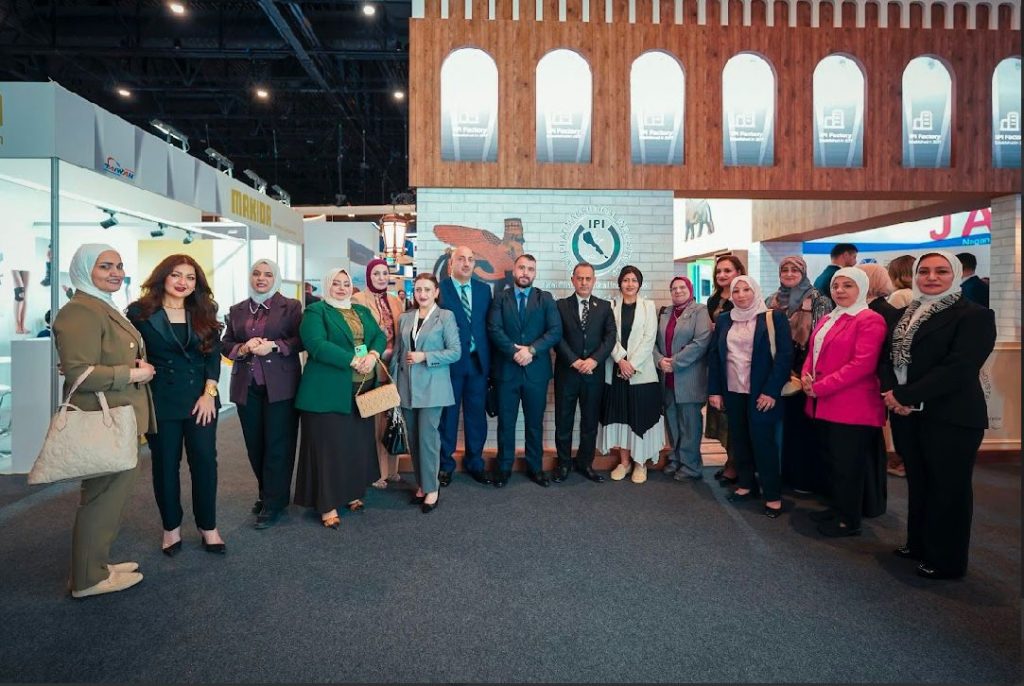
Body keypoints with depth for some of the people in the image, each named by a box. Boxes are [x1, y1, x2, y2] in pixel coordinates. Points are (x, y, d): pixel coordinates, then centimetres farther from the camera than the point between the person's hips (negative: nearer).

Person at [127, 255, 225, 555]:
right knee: (165, 464, 9)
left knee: (205, 461, 3)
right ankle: (171, 527, 24)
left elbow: (214, 355, 2)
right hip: (160, 401, -2)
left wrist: (209, 393, -7)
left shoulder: (204, 312, 6)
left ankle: (208, 526, 16)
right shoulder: (140, 312, -2)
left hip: (201, 398, 2)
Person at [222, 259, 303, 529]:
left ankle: (274, 503, 7)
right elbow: (225, 344, 10)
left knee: (278, 444, -1)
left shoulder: (291, 306, 2)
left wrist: (274, 346, -17)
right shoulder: (236, 310, 13)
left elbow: (300, 341, -3)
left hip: (280, 386, -4)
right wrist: (243, 348, -10)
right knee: (254, 444, 9)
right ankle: (266, 493, 26)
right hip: (247, 387, 4)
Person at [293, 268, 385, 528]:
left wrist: (373, 355, -16)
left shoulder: (363, 311, 17)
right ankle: (327, 504, 8)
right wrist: (353, 360, -23)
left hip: (362, 389, 6)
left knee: (358, 443, 13)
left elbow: (379, 335, 6)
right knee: (329, 446, 0)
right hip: (329, 390, -6)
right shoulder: (315, 311, -3)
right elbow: (316, 344, -18)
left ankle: (352, 493, 28)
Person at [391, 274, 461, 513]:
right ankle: (421, 483, 24)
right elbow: (397, 353, 14)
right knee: (413, 439, 10)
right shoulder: (404, 318, 11)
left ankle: (431, 488, 8)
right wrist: (394, 381, 8)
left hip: (432, 387, -5)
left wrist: (425, 356, -16)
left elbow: (456, 351, -8)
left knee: (427, 437, -6)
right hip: (407, 387, 5)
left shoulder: (445, 316, -2)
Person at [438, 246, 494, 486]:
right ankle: (445, 464, 22)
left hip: (478, 361, 3)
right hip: (449, 362, -3)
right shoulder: (439, 289, -3)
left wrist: (488, 359, 2)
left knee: (476, 415, 10)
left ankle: (475, 463, 25)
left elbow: (489, 325, 8)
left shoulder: (484, 289, 9)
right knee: (447, 415, 7)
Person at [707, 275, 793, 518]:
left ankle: (773, 495, 10)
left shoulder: (774, 318, -4)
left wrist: (771, 391, -16)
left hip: (761, 392, -4)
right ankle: (745, 484, 24)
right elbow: (714, 355, 8)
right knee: (739, 438, 10)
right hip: (732, 391, 4)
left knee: (763, 440, -1)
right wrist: (714, 390, 2)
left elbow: (785, 355, -9)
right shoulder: (724, 320, 9)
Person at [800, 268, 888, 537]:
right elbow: (813, 353, 18)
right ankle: (837, 509, 32)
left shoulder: (870, 320, -11)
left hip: (852, 406, -8)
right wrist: (806, 377, -4)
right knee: (831, 459, 17)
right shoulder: (827, 320, 16)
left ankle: (849, 521, 18)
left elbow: (862, 364, -20)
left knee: (847, 464, 3)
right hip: (824, 405, 8)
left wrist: (819, 387, -19)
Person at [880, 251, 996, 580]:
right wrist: (891, 393, -11)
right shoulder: (906, 315, 12)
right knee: (917, 483, 17)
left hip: (950, 418, -6)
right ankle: (918, 544, 34)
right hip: (908, 415, 6)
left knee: (948, 488, 6)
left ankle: (947, 561, 21)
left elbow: (958, 367, -19)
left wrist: (906, 396, -21)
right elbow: (889, 358, 8)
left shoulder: (974, 315, -9)